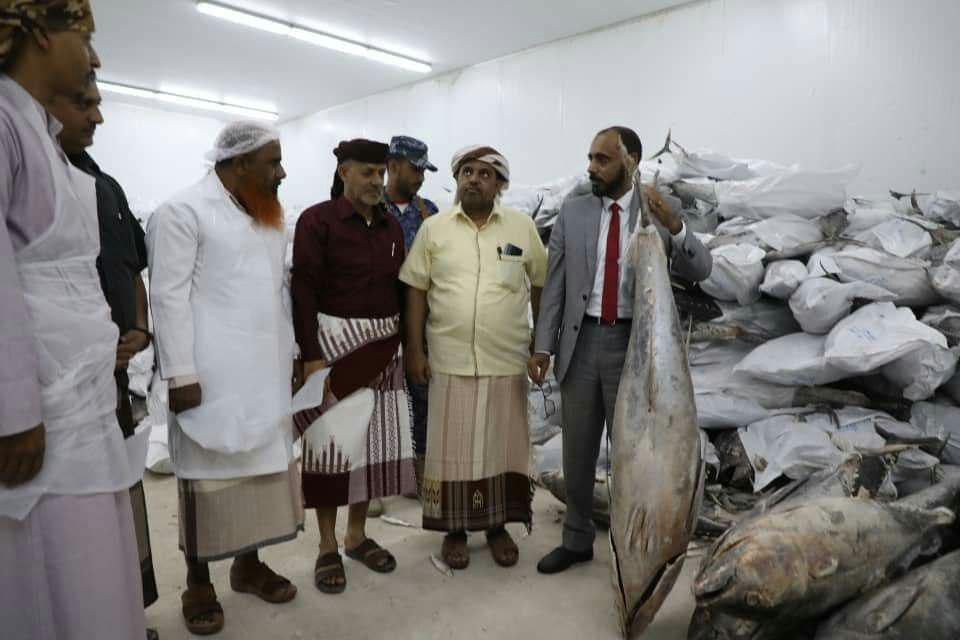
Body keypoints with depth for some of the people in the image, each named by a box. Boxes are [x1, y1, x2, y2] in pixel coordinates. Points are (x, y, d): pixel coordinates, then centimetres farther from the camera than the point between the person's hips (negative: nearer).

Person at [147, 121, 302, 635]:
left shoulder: (266, 216, 16)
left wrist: (288, 359, 13)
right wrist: (180, 373, -15)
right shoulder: (183, 211, -6)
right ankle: (198, 583, 18)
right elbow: (168, 297, -11)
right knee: (209, 472, 2)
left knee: (262, 464, 10)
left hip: (265, 372, 7)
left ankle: (248, 563, 26)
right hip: (211, 373, -6)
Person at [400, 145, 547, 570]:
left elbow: (540, 286, 8)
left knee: (502, 444, 10)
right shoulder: (433, 228, 3)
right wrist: (414, 349, -2)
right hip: (449, 360, 0)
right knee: (452, 447, 7)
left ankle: (498, 528, 27)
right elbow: (417, 290, 3)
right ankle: (454, 530, 24)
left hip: (506, 360, 1)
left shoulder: (522, 227, 3)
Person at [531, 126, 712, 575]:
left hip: (633, 345, -2)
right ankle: (577, 540, 31)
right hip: (581, 342, 2)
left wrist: (674, 226, -25)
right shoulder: (572, 213, 2)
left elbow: (700, 270, -7)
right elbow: (555, 285, 2)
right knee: (577, 450, 13)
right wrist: (543, 347, -2)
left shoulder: (657, 212, 0)